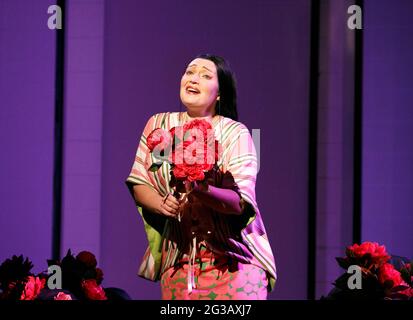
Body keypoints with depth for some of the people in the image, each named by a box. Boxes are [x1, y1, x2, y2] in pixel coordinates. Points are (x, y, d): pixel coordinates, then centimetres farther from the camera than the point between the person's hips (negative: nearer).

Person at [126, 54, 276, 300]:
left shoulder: (236, 134, -6)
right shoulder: (159, 124, 5)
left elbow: (240, 202, -15)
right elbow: (138, 183, 6)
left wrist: (198, 190, -33)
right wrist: (162, 203, -15)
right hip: (177, 259, 3)